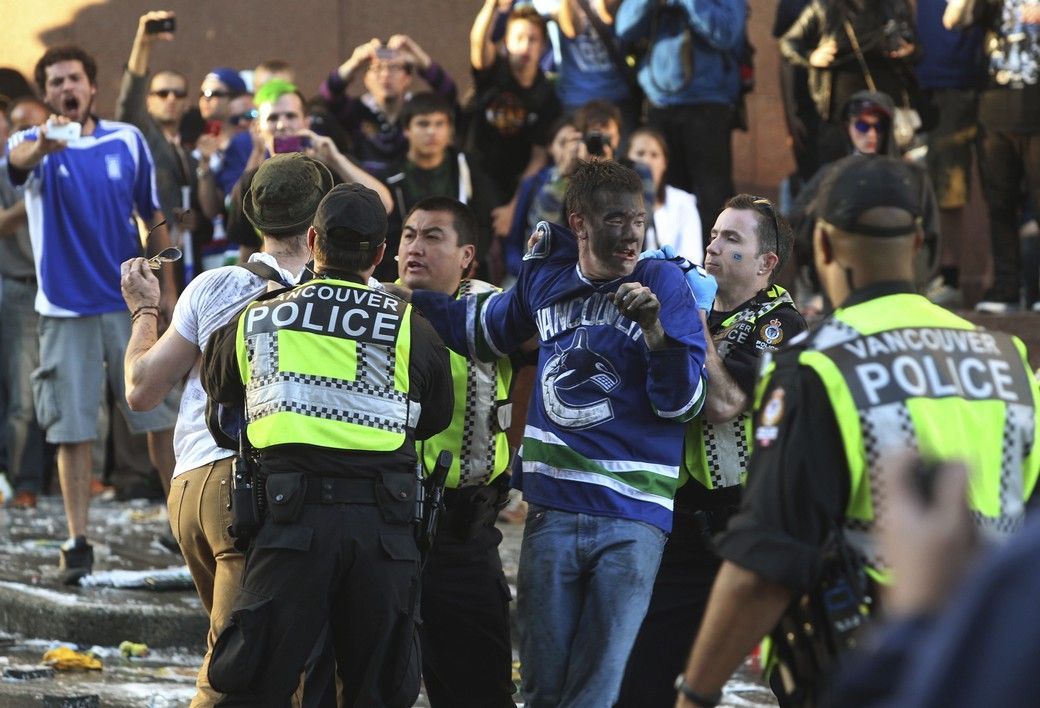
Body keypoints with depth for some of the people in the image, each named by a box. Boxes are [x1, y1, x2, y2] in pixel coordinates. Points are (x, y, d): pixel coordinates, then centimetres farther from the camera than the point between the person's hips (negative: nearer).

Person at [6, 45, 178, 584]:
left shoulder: (128, 142, 3)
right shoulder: (35, 144, -4)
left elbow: (153, 217, 13)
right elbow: (20, 160, -31)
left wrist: (168, 289, 10)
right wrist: (44, 144, -55)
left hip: (131, 301, 2)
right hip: (65, 310, -2)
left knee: (160, 417, 5)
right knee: (72, 429, 0)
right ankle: (78, 542, 6)